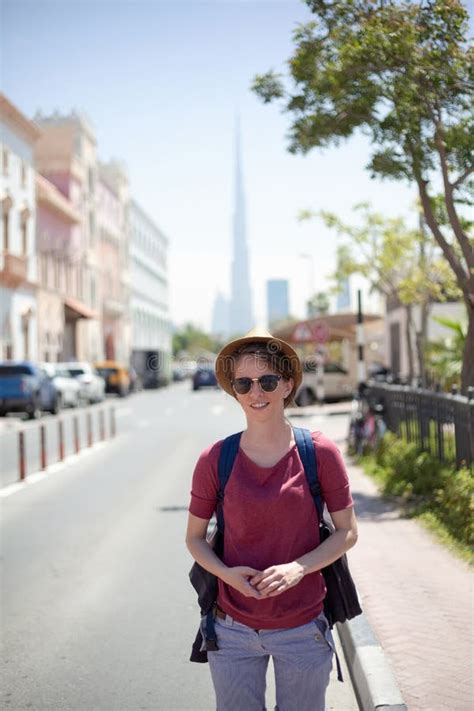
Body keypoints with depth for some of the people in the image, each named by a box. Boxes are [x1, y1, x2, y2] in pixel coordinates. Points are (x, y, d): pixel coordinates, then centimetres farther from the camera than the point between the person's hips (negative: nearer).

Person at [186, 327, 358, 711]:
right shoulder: (215, 460, -6)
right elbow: (194, 537, 5)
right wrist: (226, 573, -15)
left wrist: (299, 568, -17)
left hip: (303, 630, 0)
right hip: (233, 630, 1)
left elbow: (348, 531, -1)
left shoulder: (320, 453, -8)